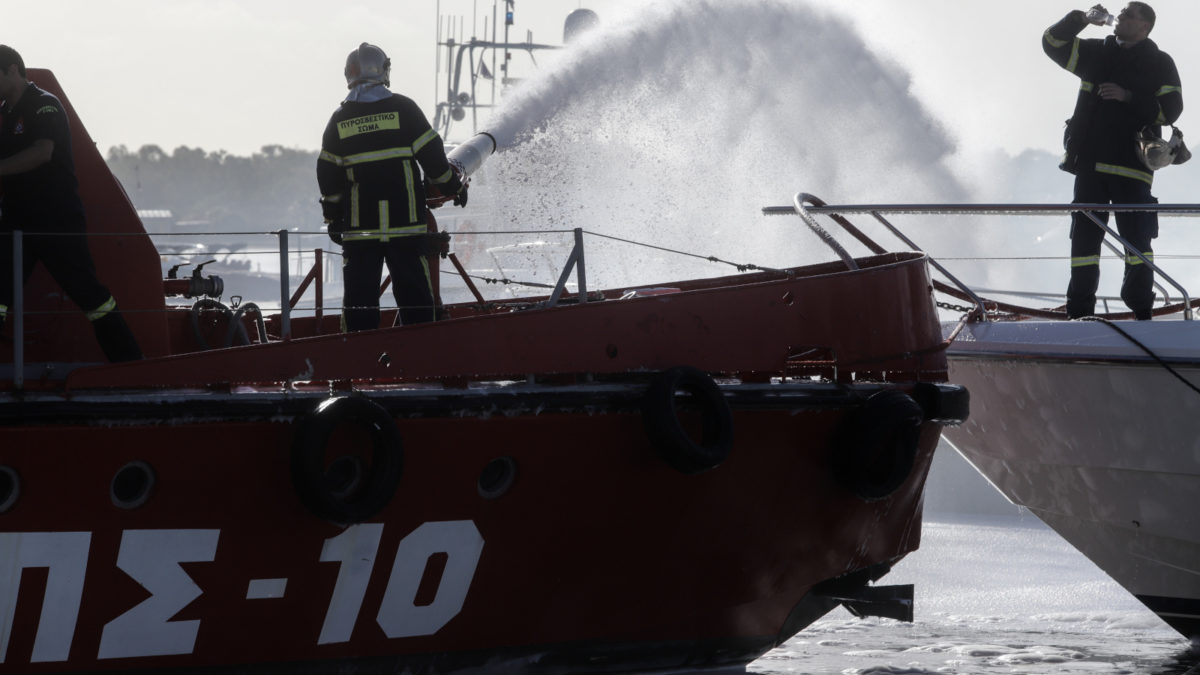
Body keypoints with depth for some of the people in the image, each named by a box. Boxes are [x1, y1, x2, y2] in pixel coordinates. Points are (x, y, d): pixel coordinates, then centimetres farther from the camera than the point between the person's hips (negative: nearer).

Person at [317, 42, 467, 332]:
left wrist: (333, 217, 18)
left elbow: (328, 175, 8)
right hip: (405, 220, -2)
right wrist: (453, 186, 15)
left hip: (358, 223, 2)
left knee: (359, 292, 4)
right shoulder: (402, 108, -3)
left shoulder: (339, 119, 5)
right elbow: (432, 156, 0)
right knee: (413, 288, 3)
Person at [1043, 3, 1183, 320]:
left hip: (1132, 165, -3)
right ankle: (1079, 309, 3)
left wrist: (1129, 97, -14)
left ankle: (1141, 305, 0)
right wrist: (1082, 19, -2)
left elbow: (1170, 110, -5)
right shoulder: (1097, 53, 14)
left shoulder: (1159, 64, 5)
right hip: (1090, 161, 3)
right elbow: (1053, 42, 11)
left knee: (1137, 235, -6)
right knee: (1085, 234, 1)